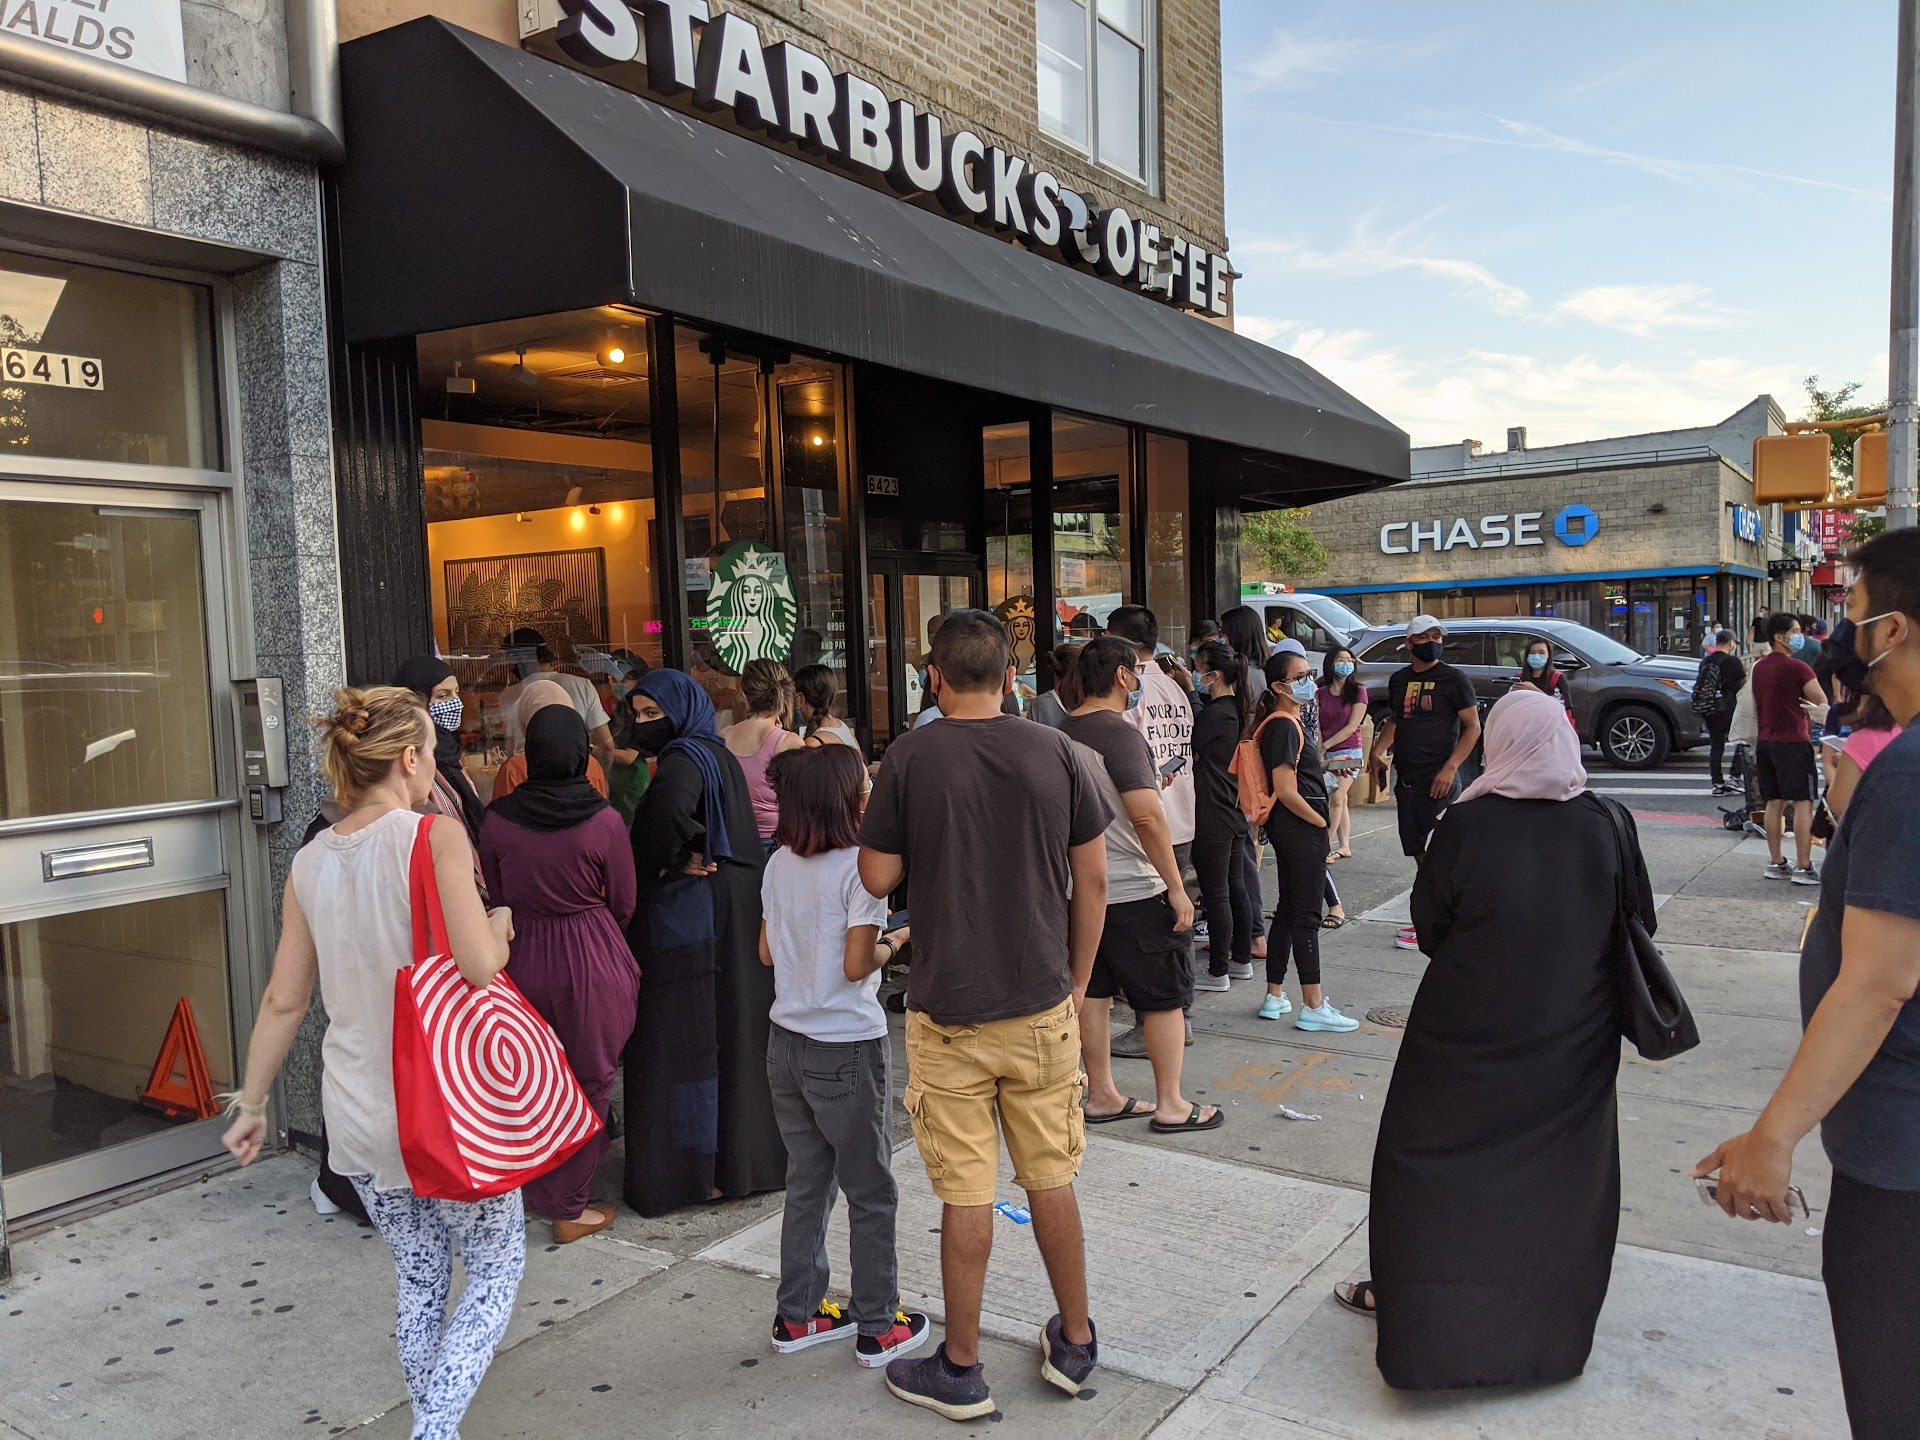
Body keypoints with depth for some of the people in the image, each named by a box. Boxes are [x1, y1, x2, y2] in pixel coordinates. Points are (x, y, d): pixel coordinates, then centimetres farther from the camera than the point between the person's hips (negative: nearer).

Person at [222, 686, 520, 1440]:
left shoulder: (310, 862, 3)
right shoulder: (436, 837, -15)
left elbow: (283, 1001, 7)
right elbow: (479, 965, -23)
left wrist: (251, 1102, 17)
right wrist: (501, 924, -1)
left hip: (355, 1112, 6)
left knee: (419, 1279, 20)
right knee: (497, 1266, 12)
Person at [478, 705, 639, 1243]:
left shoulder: (498, 819, -8)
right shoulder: (604, 821, -14)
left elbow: (495, 896, 4)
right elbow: (623, 905, -3)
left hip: (523, 958, 3)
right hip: (593, 961, -3)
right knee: (588, 1083, 11)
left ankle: (532, 1190, 35)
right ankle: (568, 1207, 20)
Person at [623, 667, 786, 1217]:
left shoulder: (684, 758, -15)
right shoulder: (718, 754, 14)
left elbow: (668, 808, -37)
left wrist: (675, 860, -21)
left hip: (691, 917, -9)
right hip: (734, 909, 9)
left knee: (689, 1037, -1)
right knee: (735, 1028, 15)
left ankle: (695, 1168, 8)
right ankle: (751, 1147, 26)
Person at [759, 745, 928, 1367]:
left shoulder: (779, 865, 3)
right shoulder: (859, 867, -18)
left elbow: (767, 952, 9)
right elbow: (857, 965, -20)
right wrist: (894, 942, -2)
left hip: (786, 1043, 7)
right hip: (846, 1049, -7)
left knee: (807, 1184, 18)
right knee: (871, 1194, 8)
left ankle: (798, 1315, 28)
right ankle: (878, 1327, 19)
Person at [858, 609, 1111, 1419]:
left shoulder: (911, 757, -10)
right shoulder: (1055, 752, -2)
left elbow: (877, 878, -6)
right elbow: (1092, 878, 1)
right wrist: (1077, 982, 12)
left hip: (949, 1010, -3)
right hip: (1043, 1004, 3)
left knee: (967, 1192, 7)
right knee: (1052, 1177, 16)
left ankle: (960, 1370, 21)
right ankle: (1075, 1344, 31)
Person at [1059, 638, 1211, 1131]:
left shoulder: (1060, 736, 7)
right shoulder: (1119, 734, -18)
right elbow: (1147, 817, -23)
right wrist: (1176, 886, -18)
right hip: (1133, 891, -8)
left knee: (1093, 992, 14)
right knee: (1164, 997, 5)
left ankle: (1102, 1096, 23)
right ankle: (1170, 1105, 14)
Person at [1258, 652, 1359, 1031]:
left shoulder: (1294, 722, 15)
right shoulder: (1284, 726, -17)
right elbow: (1286, 791, -22)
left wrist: (1323, 765, 16)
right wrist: (1321, 822, -13)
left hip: (1290, 829, 10)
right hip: (1300, 829, -10)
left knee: (1286, 912, 14)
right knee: (1306, 916, -6)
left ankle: (1275, 997, 21)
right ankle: (1313, 1007, -1)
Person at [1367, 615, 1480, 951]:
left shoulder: (1453, 679, -5)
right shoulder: (1398, 680, 12)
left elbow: (1473, 727, -7)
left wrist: (1450, 768, -17)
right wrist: (1377, 752, 11)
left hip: (1438, 778, -6)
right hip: (1406, 777, 6)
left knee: (1435, 852, -5)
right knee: (1419, 851, 11)